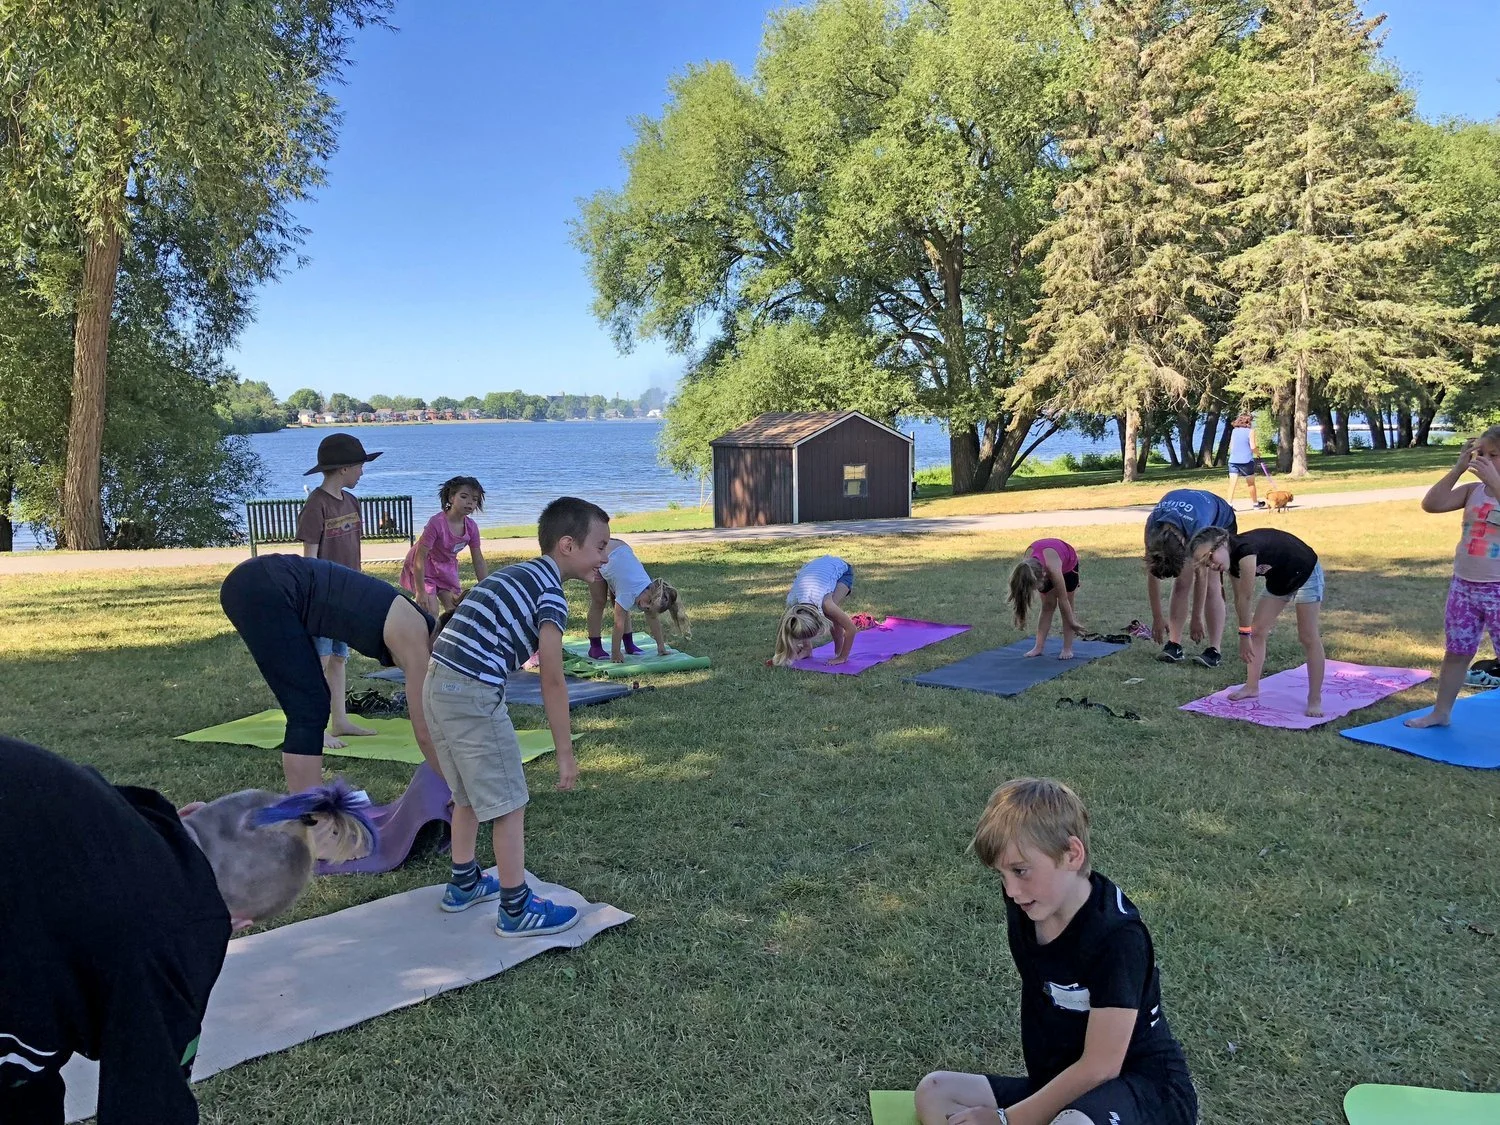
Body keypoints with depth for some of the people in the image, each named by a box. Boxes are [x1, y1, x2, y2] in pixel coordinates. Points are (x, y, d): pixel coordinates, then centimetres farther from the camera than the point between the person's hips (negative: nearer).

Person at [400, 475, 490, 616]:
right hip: (423, 568, -6)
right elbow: (419, 557, -29)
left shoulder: (471, 527, -13)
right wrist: (420, 591, -27)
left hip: (446, 569, 6)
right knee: (431, 611, -15)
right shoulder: (436, 523, -32)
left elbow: (479, 562, -3)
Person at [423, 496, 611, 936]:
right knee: (509, 804, 3)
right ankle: (516, 909, 12)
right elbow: (552, 683, -9)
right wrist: (565, 754, -4)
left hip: (437, 683, 9)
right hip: (473, 693, -9)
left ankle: (464, 884, 39)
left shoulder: (516, 575, 18)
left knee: (468, 794, 24)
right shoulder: (551, 595, -8)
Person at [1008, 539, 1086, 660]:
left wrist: (1072, 623, -24)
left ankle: (1067, 649, 0)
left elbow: (1063, 599, -34)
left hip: (1068, 563, -3)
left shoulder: (1053, 569, -45)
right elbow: (1022, 595, -18)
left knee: (1065, 603, -3)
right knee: (1047, 606, 0)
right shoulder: (1026, 567, -36)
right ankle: (1039, 647, 1)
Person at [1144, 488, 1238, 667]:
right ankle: (1174, 645, -6)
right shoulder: (1152, 527, -32)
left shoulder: (1198, 529, -44)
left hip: (1221, 522, -4)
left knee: (1212, 585, -15)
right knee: (1182, 583, -8)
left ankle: (1215, 650, -17)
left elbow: (1201, 576, -33)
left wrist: (1197, 619, -25)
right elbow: (1152, 574, -23)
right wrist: (1157, 618, -19)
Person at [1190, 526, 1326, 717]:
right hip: (1278, 578, 8)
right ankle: (1252, 686, 15)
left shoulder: (1244, 552, -36)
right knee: (1257, 630, 5)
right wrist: (1246, 633, -4)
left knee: (1309, 638, -7)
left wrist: (1244, 634, -18)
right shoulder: (1232, 560, -9)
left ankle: (1315, 700, -3)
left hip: (1305, 573, -8)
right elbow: (1239, 598, -4)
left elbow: (1245, 598, -29)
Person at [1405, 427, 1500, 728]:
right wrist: (1459, 468, -7)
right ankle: (1441, 712, 26)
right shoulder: (1473, 490, 5)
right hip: (1463, 585, 5)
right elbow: (1430, 504, -4)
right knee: (1456, 652, 15)